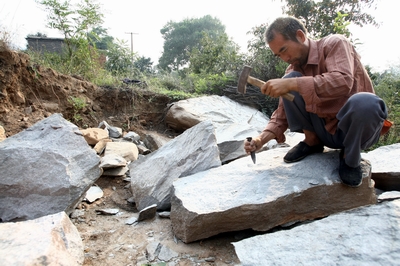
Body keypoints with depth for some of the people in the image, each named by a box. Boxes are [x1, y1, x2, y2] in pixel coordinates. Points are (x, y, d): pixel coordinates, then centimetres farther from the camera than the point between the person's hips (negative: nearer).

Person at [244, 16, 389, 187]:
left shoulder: (334, 43, -12)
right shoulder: (292, 71, 3)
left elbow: (342, 82, -32)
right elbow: (283, 113, -1)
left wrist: (291, 84, -36)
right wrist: (262, 139, -18)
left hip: (357, 129, -3)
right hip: (325, 132, 4)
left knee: (364, 102, -39)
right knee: (290, 79, -15)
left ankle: (350, 157, -9)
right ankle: (312, 142, 0)